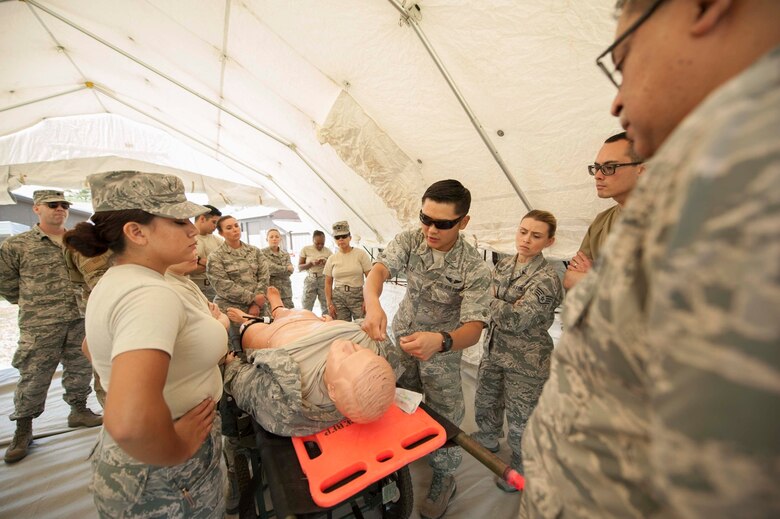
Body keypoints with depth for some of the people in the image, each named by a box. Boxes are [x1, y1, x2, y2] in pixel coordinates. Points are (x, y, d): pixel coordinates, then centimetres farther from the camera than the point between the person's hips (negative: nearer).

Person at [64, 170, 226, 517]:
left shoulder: (114, 281, 1)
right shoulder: (150, 294, -30)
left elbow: (95, 348, 19)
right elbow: (130, 421, -42)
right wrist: (178, 451, -23)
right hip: (166, 481, -8)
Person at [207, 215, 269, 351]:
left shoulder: (255, 251, 9)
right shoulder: (215, 257, -2)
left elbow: (264, 278, 1)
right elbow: (224, 286, -11)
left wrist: (256, 304, -9)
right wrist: (252, 298, -13)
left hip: (257, 308, 3)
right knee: (239, 350, 1)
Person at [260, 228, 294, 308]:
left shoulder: (285, 254, 13)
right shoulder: (262, 253, 0)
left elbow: (290, 270, 1)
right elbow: (270, 268, -13)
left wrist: (276, 270, -9)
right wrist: (286, 268, -2)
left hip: (285, 292, 4)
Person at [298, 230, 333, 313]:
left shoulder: (328, 251, 3)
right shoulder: (305, 249, 0)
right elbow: (299, 267, 1)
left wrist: (326, 263, -14)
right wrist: (311, 263, -16)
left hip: (324, 280, 1)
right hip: (310, 280, 0)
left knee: (327, 308, 1)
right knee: (306, 308, 0)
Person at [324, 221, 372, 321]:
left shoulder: (361, 254, -2)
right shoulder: (331, 259, 6)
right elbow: (328, 283, 10)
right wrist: (329, 303, 2)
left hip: (358, 296, -2)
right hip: (338, 297, 2)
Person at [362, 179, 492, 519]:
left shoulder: (474, 268, -26)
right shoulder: (409, 240, -17)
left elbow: (474, 328, -32)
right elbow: (378, 270, -32)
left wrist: (440, 341, -53)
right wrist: (372, 303, -54)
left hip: (443, 347, -3)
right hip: (401, 337, 3)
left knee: (443, 415, 9)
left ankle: (444, 479, 38)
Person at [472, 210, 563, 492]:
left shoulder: (546, 279, -22)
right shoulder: (503, 265, 0)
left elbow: (515, 319, -27)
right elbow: (487, 298, 5)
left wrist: (493, 300, -16)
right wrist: (504, 309, -13)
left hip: (525, 362, -6)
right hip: (494, 350, 7)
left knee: (519, 419, 14)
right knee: (484, 401, 25)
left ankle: (521, 468, 42)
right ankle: (488, 439, 54)